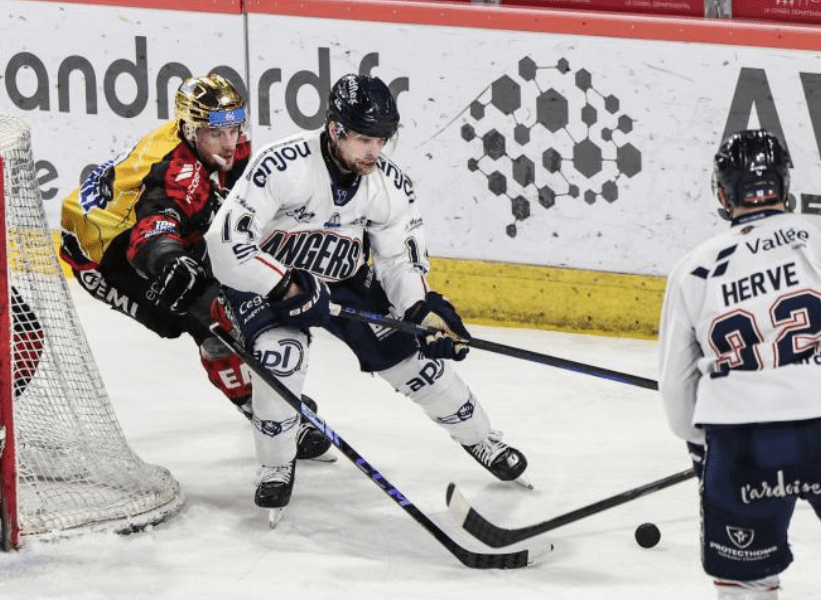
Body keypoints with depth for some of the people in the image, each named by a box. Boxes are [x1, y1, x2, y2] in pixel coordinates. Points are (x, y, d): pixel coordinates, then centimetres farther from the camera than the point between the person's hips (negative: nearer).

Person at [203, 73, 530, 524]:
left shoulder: (390, 185, -13)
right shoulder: (281, 166, -31)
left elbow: (401, 259, -2)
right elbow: (227, 242, -32)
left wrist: (423, 311, -21)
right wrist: (289, 288, -38)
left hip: (347, 282, 4)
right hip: (265, 279, -4)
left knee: (412, 356, -1)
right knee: (282, 355, -30)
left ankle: (480, 439, 23)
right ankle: (275, 468, -8)